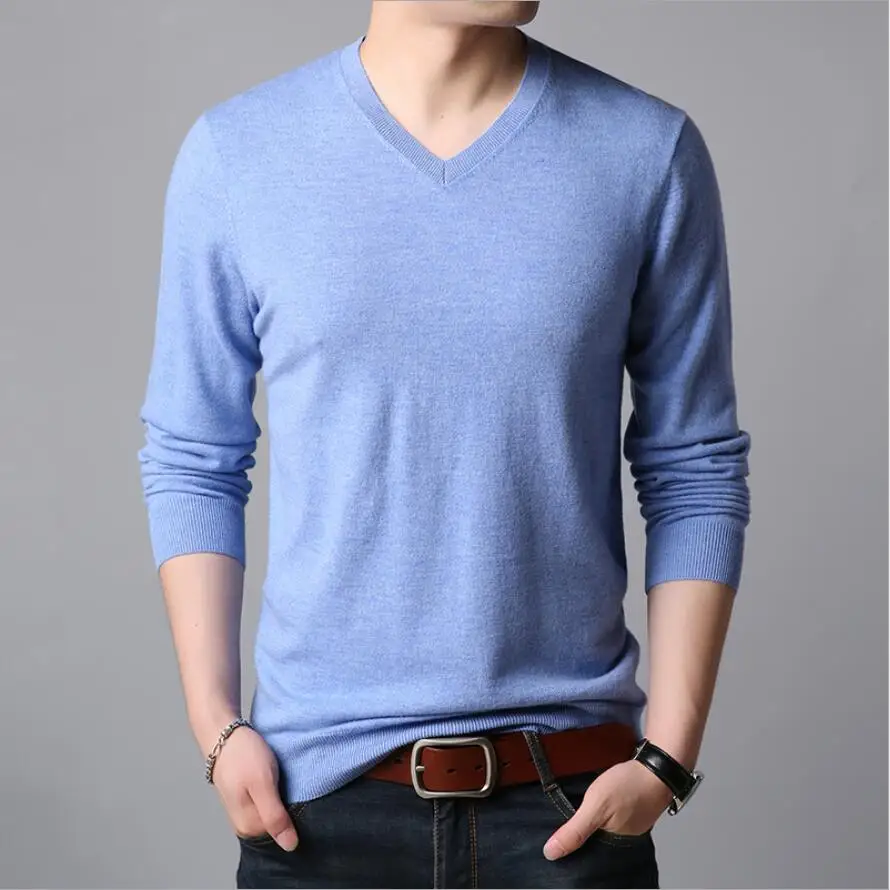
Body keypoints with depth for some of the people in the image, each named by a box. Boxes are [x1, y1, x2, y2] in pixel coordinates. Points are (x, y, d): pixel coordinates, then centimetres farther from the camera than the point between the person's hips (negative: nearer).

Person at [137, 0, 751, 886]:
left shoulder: (652, 152, -4)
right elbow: (191, 461, 3)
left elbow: (694, 469, 0)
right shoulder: (233, 154, -3)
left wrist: (668, 756, -4)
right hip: (320, 790, 1)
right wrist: (216, 726, -3)